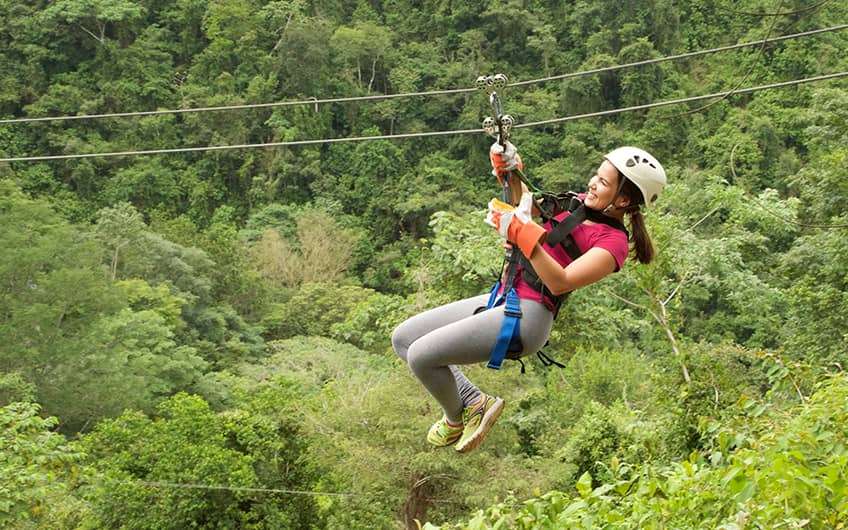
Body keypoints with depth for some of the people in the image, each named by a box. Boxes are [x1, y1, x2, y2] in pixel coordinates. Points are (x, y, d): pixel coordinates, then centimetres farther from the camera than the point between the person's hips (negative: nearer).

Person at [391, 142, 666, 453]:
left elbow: (560, 282, -25)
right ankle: (471, 399, 14)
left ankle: (457, 417, 11)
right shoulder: (581, 204, 11)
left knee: (420, 355, -17)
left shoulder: (613, 241, -13)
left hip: (528, 315, -10)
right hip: (503, 298, 10)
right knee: (402, 338, 7)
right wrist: (510, 172, 7)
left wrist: (521, 233, -30)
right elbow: (532, 207, 25)